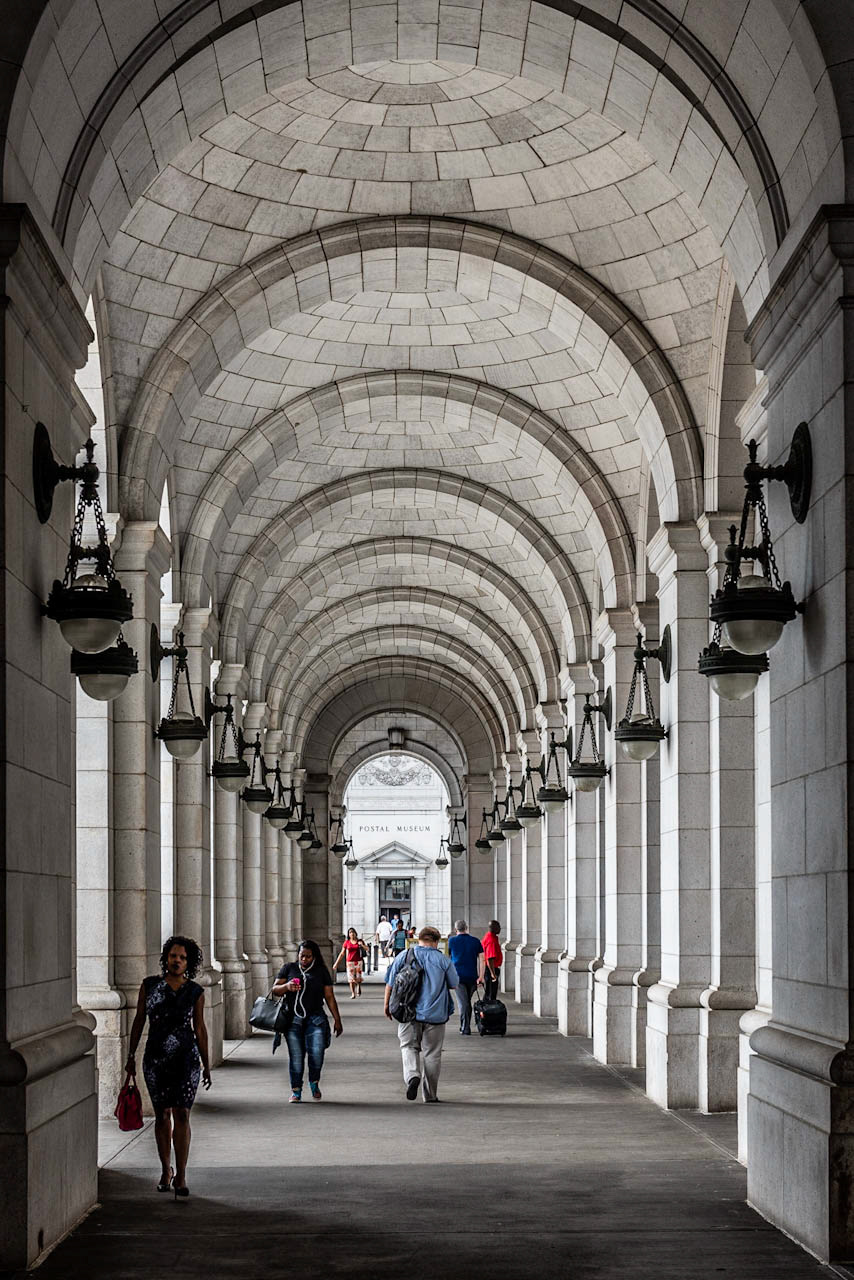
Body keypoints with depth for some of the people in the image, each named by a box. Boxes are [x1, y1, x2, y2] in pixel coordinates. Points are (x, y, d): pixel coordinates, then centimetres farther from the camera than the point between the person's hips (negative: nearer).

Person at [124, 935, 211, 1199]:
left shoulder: (195, 992, 2)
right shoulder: (149, 985, 3)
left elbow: (199, 1029, 8)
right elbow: (139, 1020, 8)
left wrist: (206, 1064, 9)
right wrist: (131, 1055, 7)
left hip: (186, 1058, -1)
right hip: (155, 1059, 1)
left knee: (181, 1115, -7)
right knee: (162, 1115, 8)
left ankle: (180, 1177, -6)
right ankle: (166, 1170, 24)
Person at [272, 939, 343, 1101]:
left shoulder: (321, 971, 11)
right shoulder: (288, 969, 11)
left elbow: (329, 997, 12)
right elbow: (275, 989, 7)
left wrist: (337, 1019, 9)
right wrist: (286, 987, -15)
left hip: (315, 1018, 0)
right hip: (293, 1019, 0)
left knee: (317, 1052, -15)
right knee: (296, 1056, -1)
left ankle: (314, 1082, 11)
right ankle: (296, 1091, 11)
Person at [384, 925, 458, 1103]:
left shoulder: (404, 956, 0)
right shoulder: (443, 960, -3)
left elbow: (390, 983, 4)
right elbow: (454, 985, 6)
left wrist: (387, 1004, 18)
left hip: (409, 1013, 0)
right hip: (435, 1013, 0)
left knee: (409, 1046, 12)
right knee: (432, 1054, 9)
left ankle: (412, 1075, -17)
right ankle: (430, 1094, 13)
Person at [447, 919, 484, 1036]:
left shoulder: (452, 941, 0)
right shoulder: (476, 941, 4)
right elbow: (481, 959, -2)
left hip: (458, 975, -2)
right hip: (472, 976, 3)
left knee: (463, 1003, -3)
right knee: (468, 1001, 17)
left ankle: (465, 1029, -10)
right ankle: (466, 1027, 24)